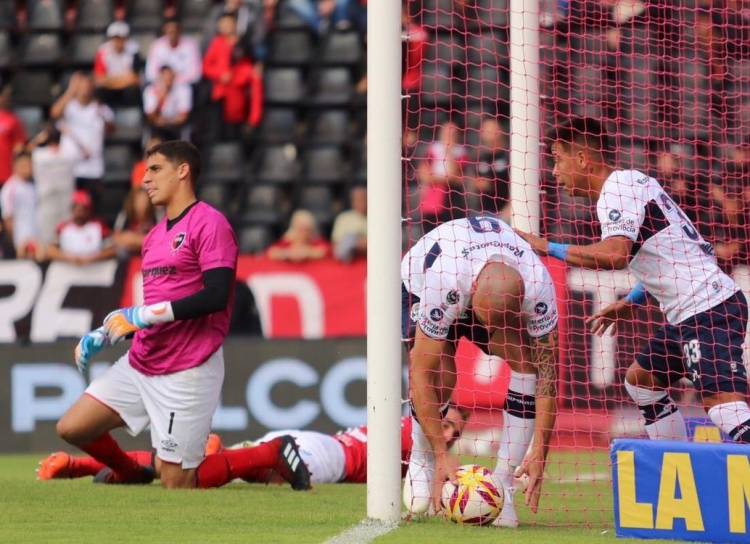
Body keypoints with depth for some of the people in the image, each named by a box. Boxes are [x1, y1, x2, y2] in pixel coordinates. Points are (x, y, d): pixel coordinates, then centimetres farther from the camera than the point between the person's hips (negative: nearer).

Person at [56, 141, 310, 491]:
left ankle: (275, 454, 5)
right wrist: (104, 336, 12)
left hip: (188, 371, -8)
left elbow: (216, 297, -21)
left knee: (176, 484, -8)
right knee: (72, 428, 5)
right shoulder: (155, 235, 17)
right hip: (140, 363, 8)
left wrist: (144, 315, -22)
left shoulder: (209, 223, -10)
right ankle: (129, 473, 31)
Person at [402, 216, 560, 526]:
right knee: (440, 376, -27)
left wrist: (539, 454, -32)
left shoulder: (537, 286, -37)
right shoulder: (443, 284, -44)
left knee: (526, 361, -24)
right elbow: (420, 373, -37)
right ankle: (421, 464, 3)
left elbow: (547, 371, -29)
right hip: (420, 285, -2)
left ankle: (502, 486, -16)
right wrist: (442, 455, -36)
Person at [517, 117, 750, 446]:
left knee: (722, 402, -23)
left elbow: (615, 254, -28)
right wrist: (632, 302, 25)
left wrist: (548, 248, -20)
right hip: (691, 310, 11)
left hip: (708, 308, -11)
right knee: (640, 382, 22)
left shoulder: (616, 190, -11)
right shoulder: (634, 182, 19)